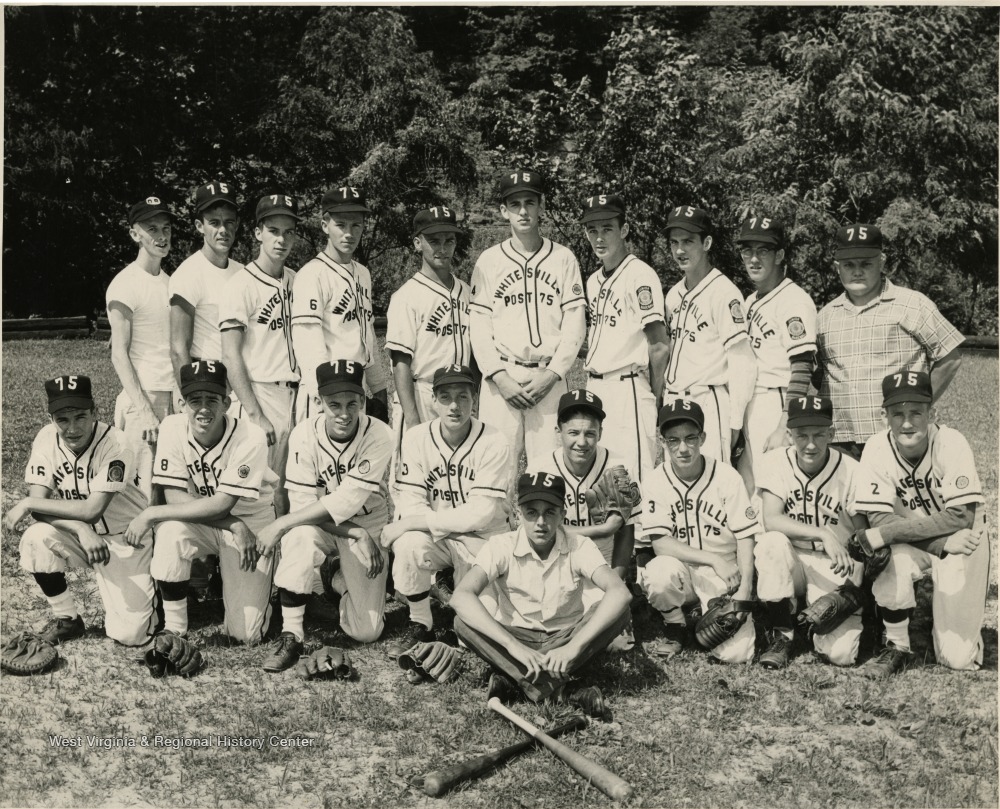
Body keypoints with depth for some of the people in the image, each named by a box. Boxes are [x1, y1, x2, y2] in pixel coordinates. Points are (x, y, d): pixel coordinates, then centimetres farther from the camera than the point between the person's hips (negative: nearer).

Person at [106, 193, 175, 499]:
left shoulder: (172, 282, 14)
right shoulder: (125, 285, -6)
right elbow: (119, 355, -9)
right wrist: (143, 410, -15)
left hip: (175, 398, 6)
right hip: (143, 397, -6)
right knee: (146, 491, -8)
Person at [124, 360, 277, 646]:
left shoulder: (250, 438, -24)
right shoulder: (173, 428, -17)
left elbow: (220, 504, -27)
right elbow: (176, 497, -19)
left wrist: (152, 514, -28)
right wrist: (234, 526, -27)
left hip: (251, 524, -2)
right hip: (200, 523, 2)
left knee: (246, 634, -8)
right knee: (171, 531, -35)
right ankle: (174, 631, -13)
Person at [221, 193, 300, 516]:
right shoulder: (241, 284, -6)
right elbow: (231, 358, -10)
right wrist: (255, 415, -15)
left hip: (296, 393, 6)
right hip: (262, 394, -5)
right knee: (267, 491, -5)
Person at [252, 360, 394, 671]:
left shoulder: (378, 436, -22)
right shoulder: (305, 434, -17)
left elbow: (345, 502, -28)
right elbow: (304, 504, -17)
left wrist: (280, 525, -30)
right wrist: (355, 535, -27)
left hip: (367, 528, 0)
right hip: (320, 526, 0)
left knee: (366, 631, -7)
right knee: (301, 536, -37)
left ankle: (340, 579, 26)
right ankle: (291, 634, -24)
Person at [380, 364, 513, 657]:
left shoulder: (493, 443, -14)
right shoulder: (417, 438, -5)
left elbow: (482, 512, -20)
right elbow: (409, 503, -7)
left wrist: (415, 521, -24)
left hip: (482, 538, -1)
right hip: (435, 538, 2)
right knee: (409, 544, -32)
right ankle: (420, 627, -8)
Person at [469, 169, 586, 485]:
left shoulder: (564, 258, 8)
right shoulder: (488, 261, 8)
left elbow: (575, 323, 4)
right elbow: (479, 326, 4)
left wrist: (552, 373, -7)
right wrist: (499, 376, -8)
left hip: (550, 379, 0)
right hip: (502, 376, 0)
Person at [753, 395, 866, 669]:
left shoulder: (850, 471, -9)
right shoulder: (774, 462, -9)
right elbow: (770, 521, -21)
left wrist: (852, 589, -16)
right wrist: (824, 534, -32)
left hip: (834, 568, 0)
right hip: (790, 565, 1)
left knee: (841, 653, -21)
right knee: (771, 542, -34)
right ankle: (781, 635, -14)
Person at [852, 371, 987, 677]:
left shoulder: (951, 443, -22)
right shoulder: (877, 448, -16)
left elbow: (961, 517, -26)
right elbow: (879, 517, -18)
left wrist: (883, 534, -31)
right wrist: (944, 543, -31)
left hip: (961, 540, -1)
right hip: (911, 542, 2)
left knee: (958, 658, -9)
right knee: (896, 561, -35)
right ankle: (897, 648, -10)